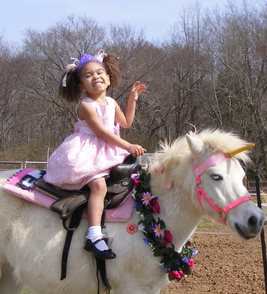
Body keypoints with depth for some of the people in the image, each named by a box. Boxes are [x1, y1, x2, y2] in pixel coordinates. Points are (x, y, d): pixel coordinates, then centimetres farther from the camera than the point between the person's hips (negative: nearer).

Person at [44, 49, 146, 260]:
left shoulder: (111, 103, 12)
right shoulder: (85, 106, -12)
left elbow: (126, 123, 26)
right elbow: (102, 132, -19)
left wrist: (132, 99, 18)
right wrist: (128, 147, -22)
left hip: (109, 152, 9)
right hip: (88, 153, -9)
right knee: (99, 185, -29)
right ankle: (94, 236, -37)